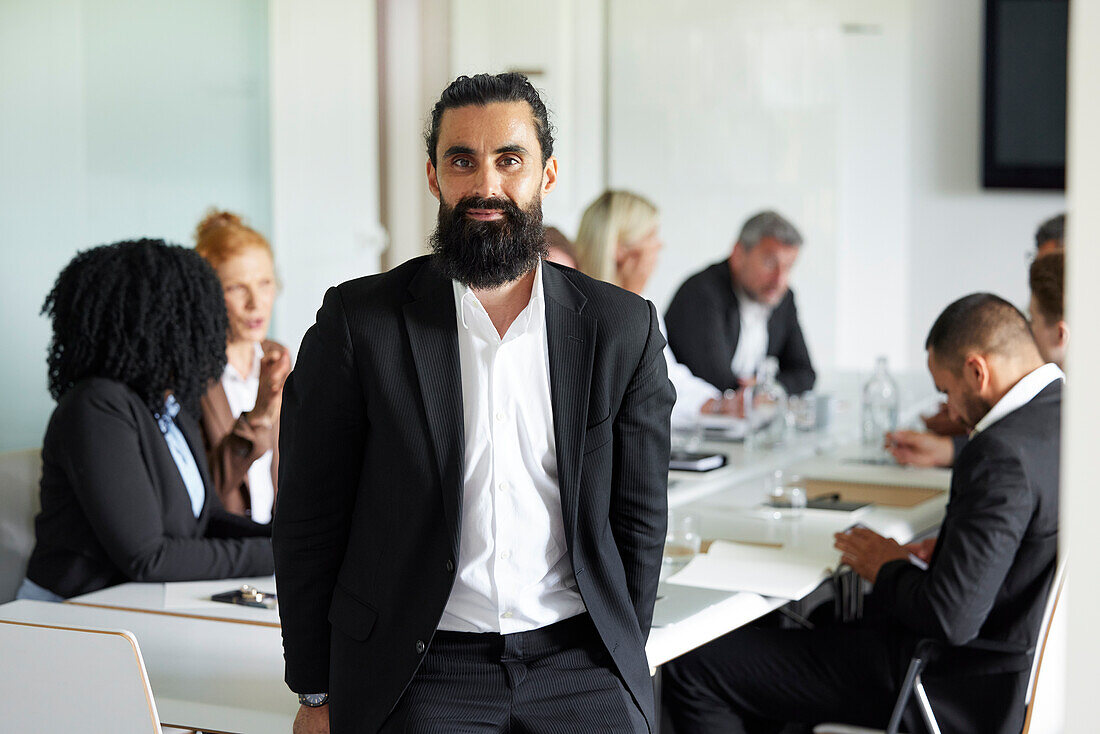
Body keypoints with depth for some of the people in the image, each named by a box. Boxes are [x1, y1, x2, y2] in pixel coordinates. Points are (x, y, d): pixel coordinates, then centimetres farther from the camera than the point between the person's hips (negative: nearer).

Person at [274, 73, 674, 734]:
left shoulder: (624, 328, 5)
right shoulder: (357, 322, 0)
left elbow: (639, 516, 11)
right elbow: (308, 523, 3)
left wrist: (617, 666, 5)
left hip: (577, 657, 2)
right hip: (420, 672, -2)